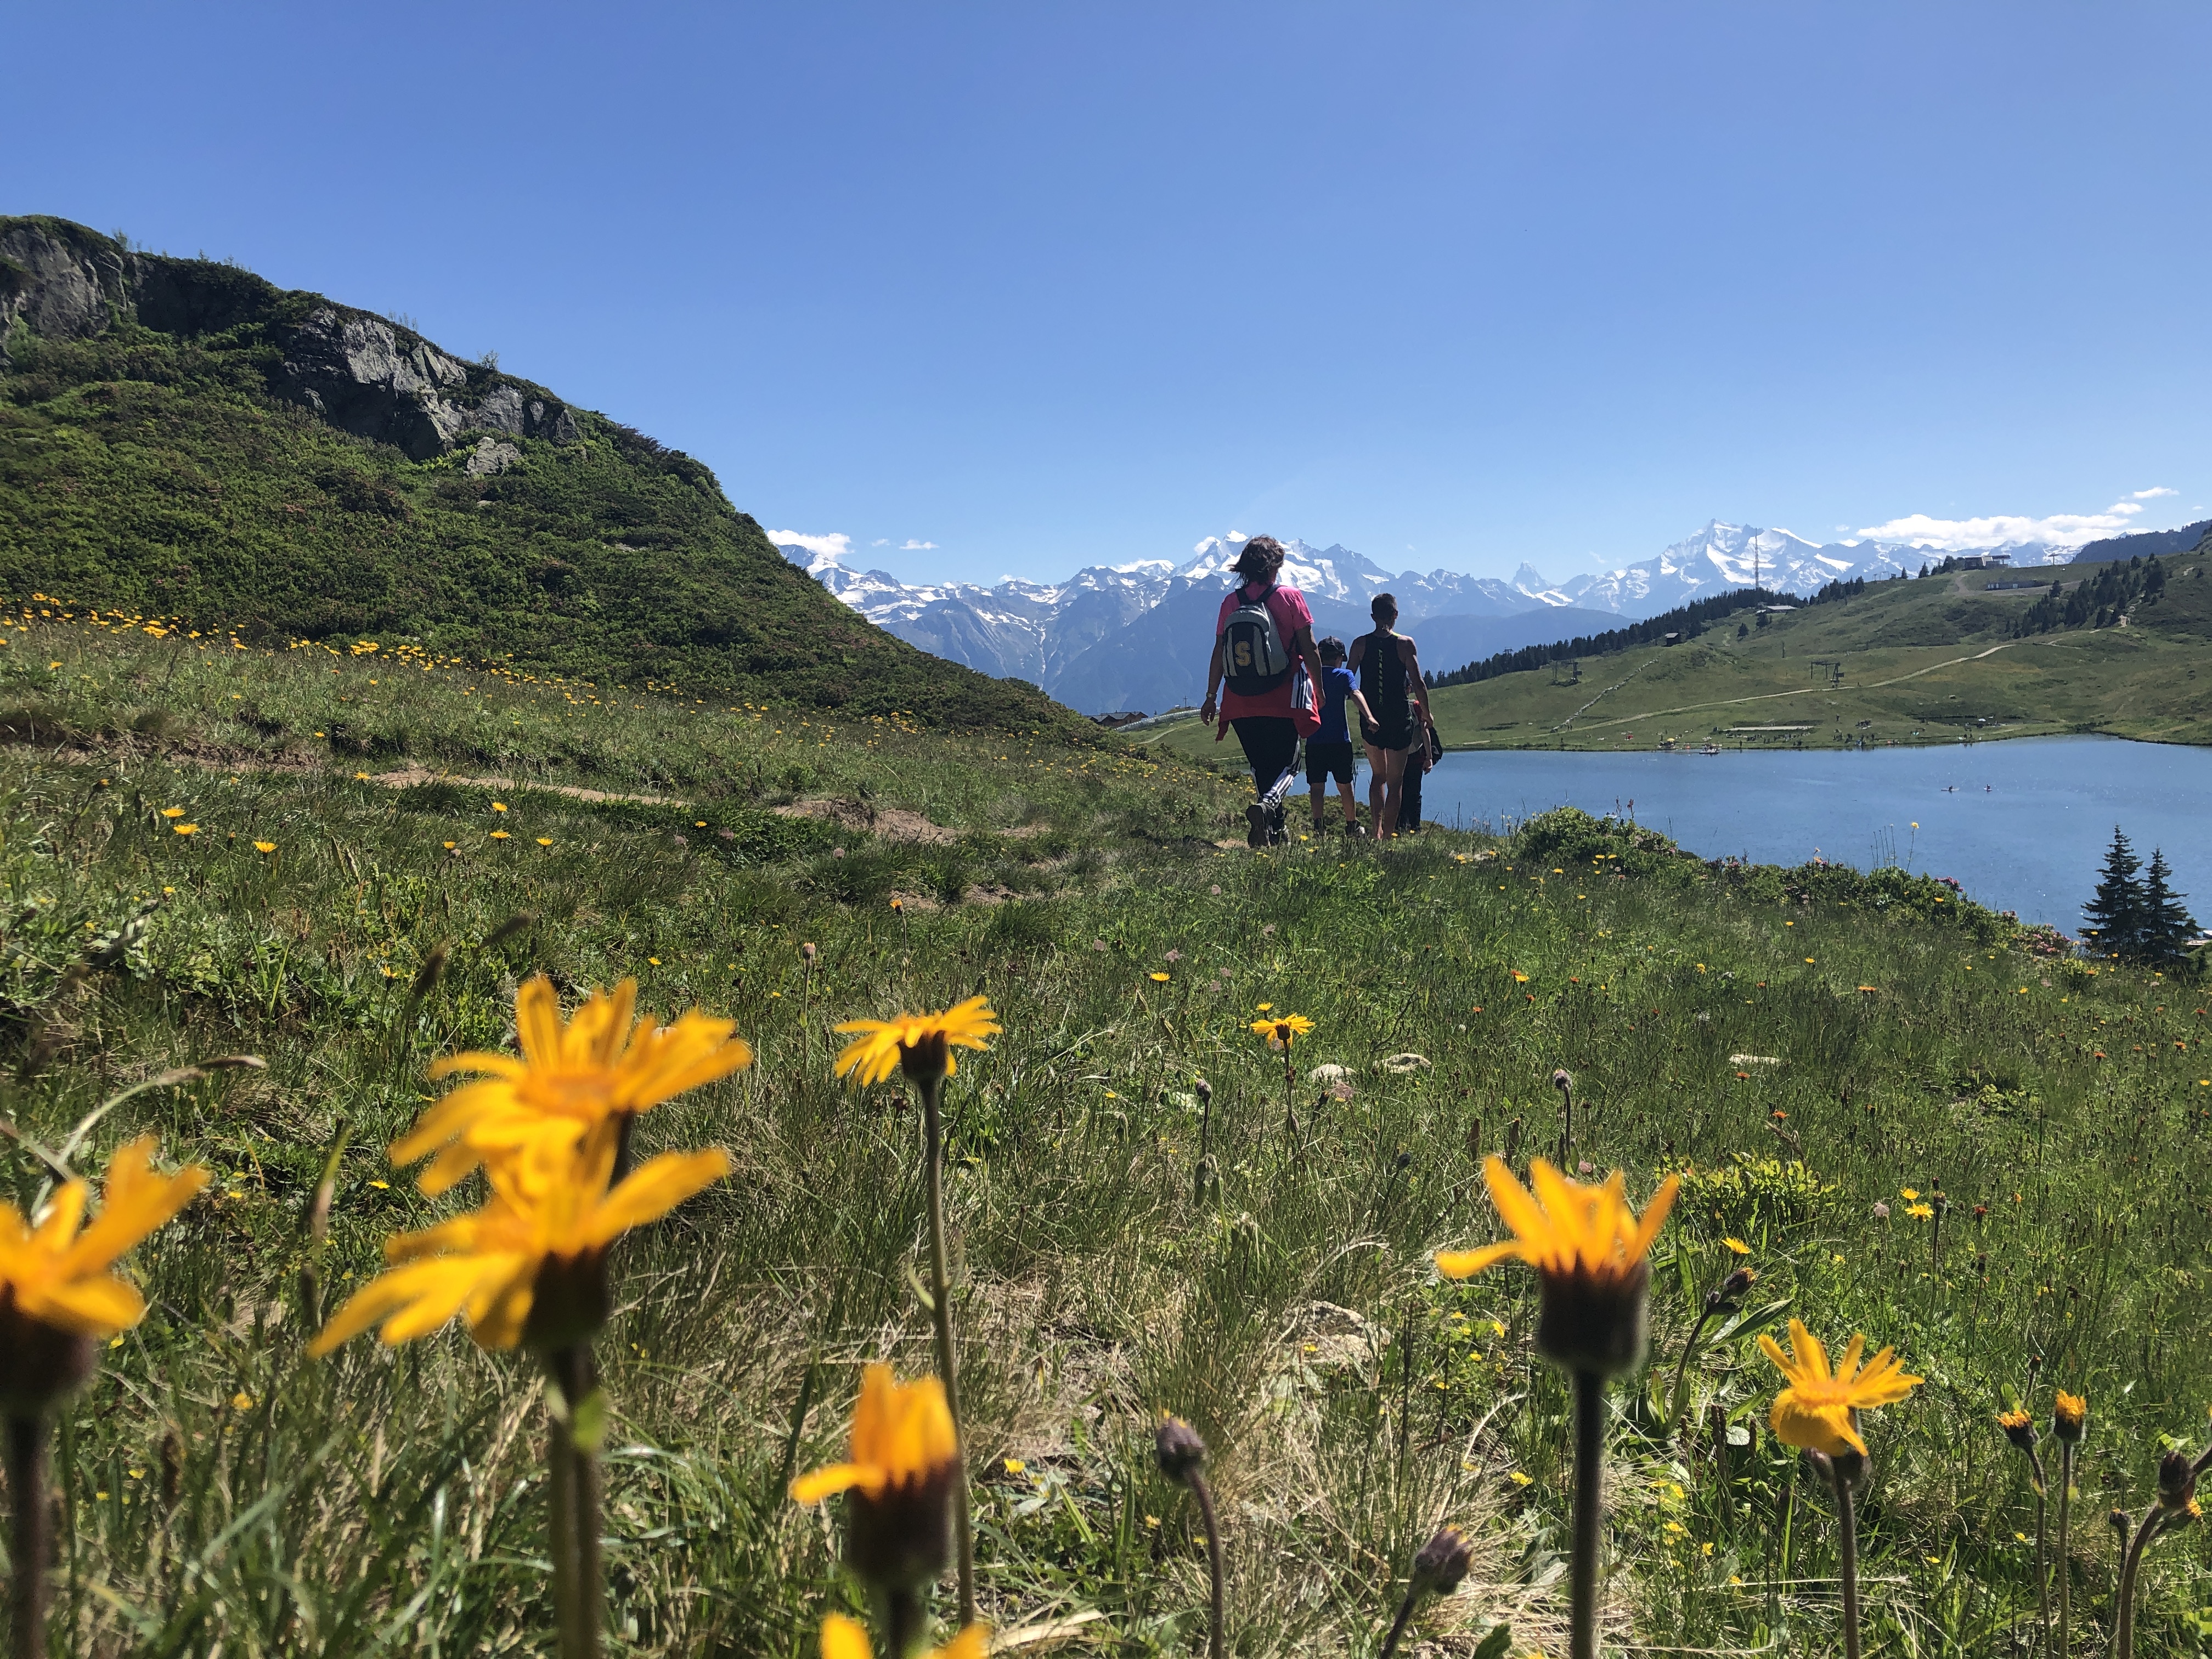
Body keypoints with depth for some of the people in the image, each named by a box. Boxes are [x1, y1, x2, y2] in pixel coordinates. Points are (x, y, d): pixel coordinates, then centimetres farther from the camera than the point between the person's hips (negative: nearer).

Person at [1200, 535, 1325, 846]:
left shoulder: (1230, 602, 2)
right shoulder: (1289, 597, -5)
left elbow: (1218, 653, 3)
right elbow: (1309, 649, -4)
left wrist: (1210, 698, 10)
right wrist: (1318, 687, 9)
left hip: (1241, 704, 3)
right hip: (1282, 702, -3)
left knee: (1261, 766, 17)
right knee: (1287, 765, 6)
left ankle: (1274, 831, 19)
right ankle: (1266, 805, -23)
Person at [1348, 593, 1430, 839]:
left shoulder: (1360, 644, -1)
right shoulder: (1405, 644, -6)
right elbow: (1418, 685, -8)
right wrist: (1426, 713, 6)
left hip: (1370, 720, 2)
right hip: (1399, 719, -2)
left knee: (1378, 775, 21)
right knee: (1395, 781, 7)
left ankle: (1377, 829, 10)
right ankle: (1388, 834, 2)